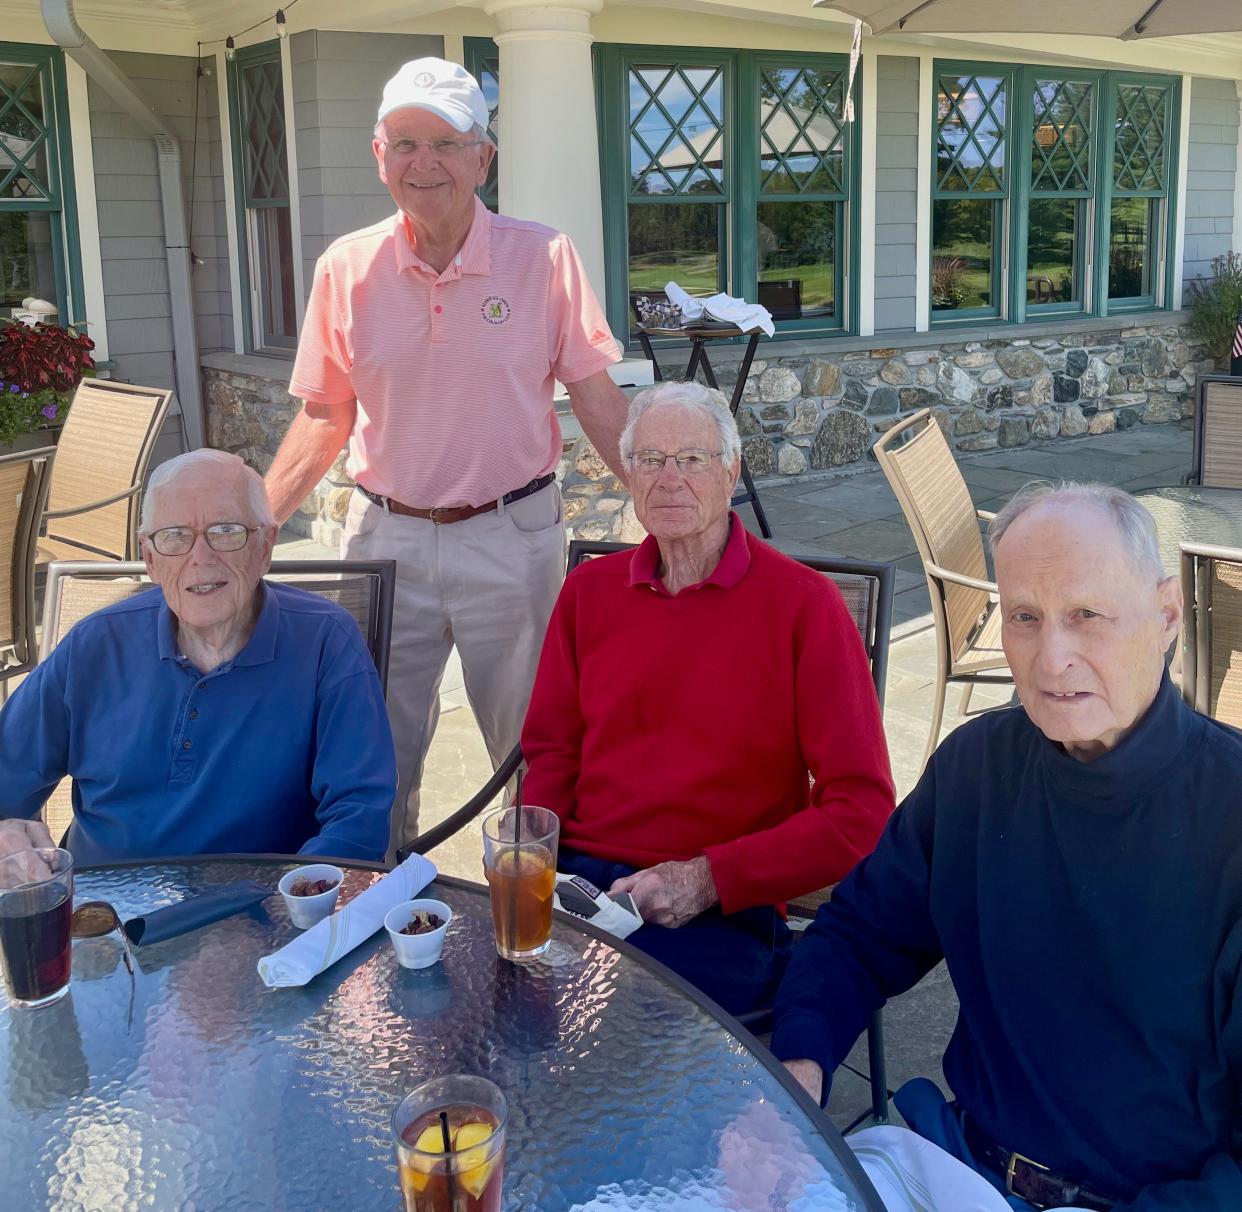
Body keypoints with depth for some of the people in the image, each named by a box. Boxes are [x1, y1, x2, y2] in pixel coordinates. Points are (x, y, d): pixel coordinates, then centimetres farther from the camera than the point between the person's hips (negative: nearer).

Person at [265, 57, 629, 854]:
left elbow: (598, 400, -2)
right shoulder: (347, 269, 2)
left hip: (514, 537, -2)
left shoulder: (543, 258, -5)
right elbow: (325, 421, 8)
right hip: (386, 536, 2)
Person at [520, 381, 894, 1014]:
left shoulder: (803, 603, -4)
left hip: (722, 913, -4)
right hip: (574, 879, 4)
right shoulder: (589, 590, 12)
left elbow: (862, 809, -6)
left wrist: (708, 878, -14)